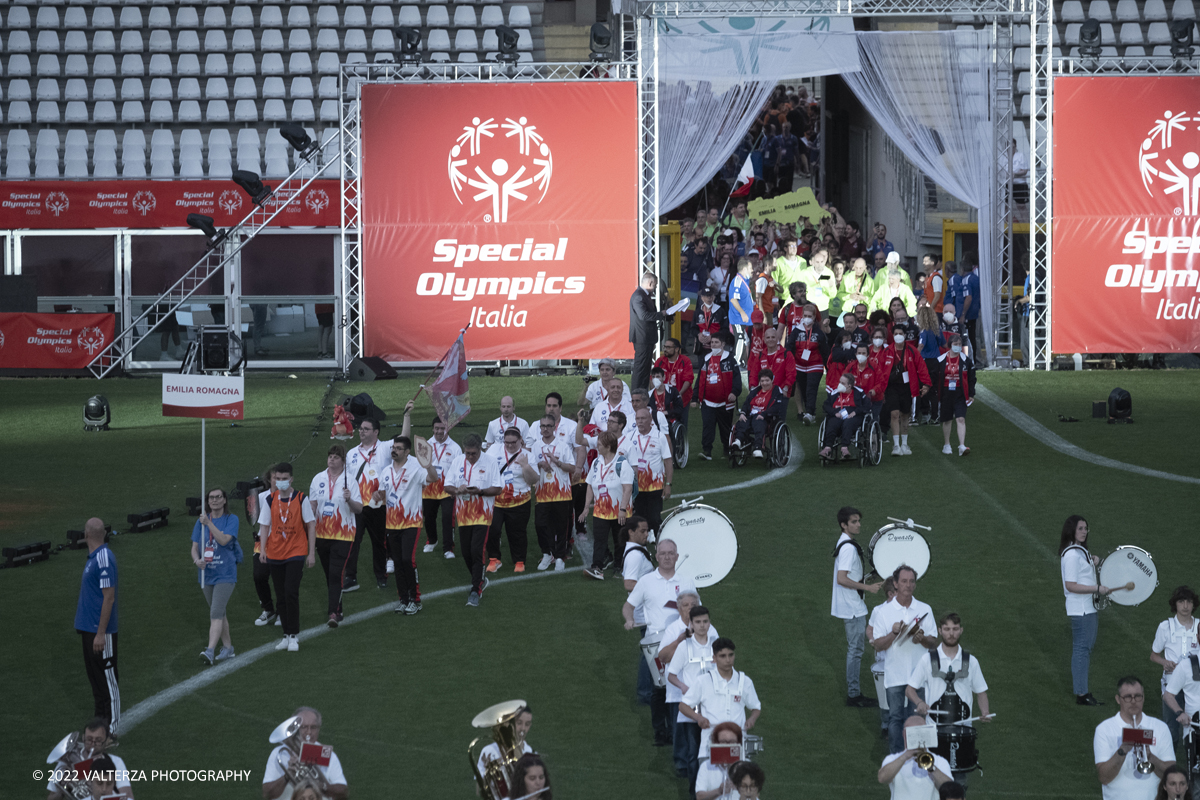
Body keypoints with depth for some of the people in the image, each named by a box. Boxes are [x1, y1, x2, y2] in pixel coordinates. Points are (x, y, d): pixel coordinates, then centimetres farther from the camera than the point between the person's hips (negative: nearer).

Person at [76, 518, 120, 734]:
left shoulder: (104, 558, -19)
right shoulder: (92, 557, 11)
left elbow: (109, 598, -21)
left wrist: (101, 633, -22)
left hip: (101, 631, -10)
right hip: (89, 627, 10)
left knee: (107, 679, -4)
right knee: (95, 677, 15)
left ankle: (111, 730, 0)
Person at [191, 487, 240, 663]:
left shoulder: (231, 519, -5)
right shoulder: (201, 521, 7)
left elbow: (224, 540, -20)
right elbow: (194, 547, 7)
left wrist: (209, 524, -24)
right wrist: (197, 560, -14)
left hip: (225, 574, -5)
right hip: (207, 574, 5)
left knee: (216, 613, -15)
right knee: (218, 613, 15)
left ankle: (210, 651, -23)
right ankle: (227, 647, 27)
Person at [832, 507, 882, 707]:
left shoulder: (842, 544, 10)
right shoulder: (849, 547, -21)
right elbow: (841, 579, -28)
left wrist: (863, 584, 20)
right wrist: (867, 587, -23)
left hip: (850, 606, 11)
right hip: (852, 608, -11)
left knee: (854, 649, 17)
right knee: (855, 650, -4)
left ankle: (854, 692, 24)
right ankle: (854, 695, 1)